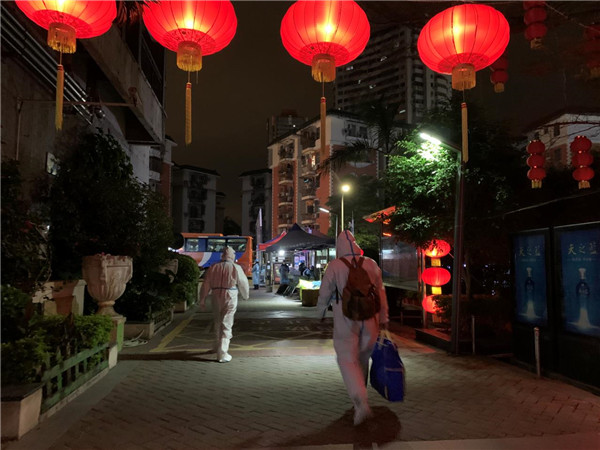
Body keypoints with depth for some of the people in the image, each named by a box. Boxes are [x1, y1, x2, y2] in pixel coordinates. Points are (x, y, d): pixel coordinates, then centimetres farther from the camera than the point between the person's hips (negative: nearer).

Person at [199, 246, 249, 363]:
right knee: (226, 324, -1)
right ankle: (222, 354, -2)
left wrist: (202, 299, 13)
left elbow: (206, 284, 6)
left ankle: (218, 346, 38)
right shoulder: (236, 268, -4)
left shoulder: (213, 267, 5)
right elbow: (243, 284, 4)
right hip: (230, 296, -3)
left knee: (218, 322, 21)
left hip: (216, 296, 4)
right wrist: (245, 296, 22)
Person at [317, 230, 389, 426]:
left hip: (345, 320, -4)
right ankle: (359, 394, 38)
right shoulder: (371, 264, 2)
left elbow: (325, 292, -1)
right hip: (369, 320, 4)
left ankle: (361, 403, -15)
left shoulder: (335, 266, -8)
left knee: (348, 360, 0)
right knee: (362, 358, 20)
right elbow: (381, 292, 6)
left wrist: (321, 312, 17)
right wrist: (383, 317, 15)